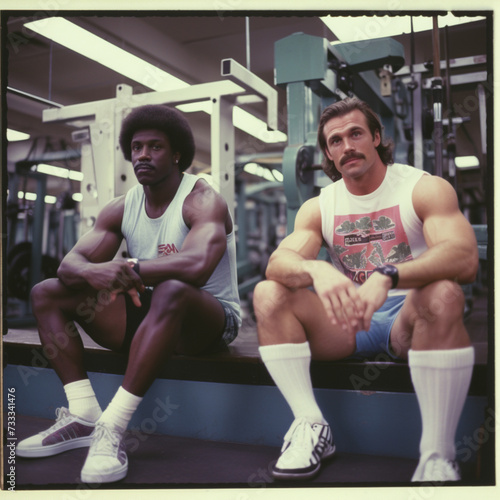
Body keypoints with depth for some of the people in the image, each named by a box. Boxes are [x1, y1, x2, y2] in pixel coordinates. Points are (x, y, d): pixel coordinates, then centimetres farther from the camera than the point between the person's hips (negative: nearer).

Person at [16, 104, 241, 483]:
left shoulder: (202, 200, -13)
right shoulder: (122, 208, 6)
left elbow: (197, 266, -34)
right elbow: (69, 263, -5)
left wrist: (129, 268, -24)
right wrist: (93, 271, -30)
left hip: (208, 319, -6)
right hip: (148, 313, 7)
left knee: (171, 292, -40)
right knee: (47, 293, -3)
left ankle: (112, 429, -34)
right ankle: (84, 417, -14)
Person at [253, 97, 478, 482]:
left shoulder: (425, 188, -5)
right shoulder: (318, 207, 5)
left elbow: (465, 258, -24)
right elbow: (277, 263, -13)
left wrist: (387, 276, -41)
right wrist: (316, 270, -38)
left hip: (409, 318, -3)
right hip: (346, 318, 3)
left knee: (442, 295, -36)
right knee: (268, 295, -17)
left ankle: (437, 456, -28)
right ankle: (312, 426, -19)